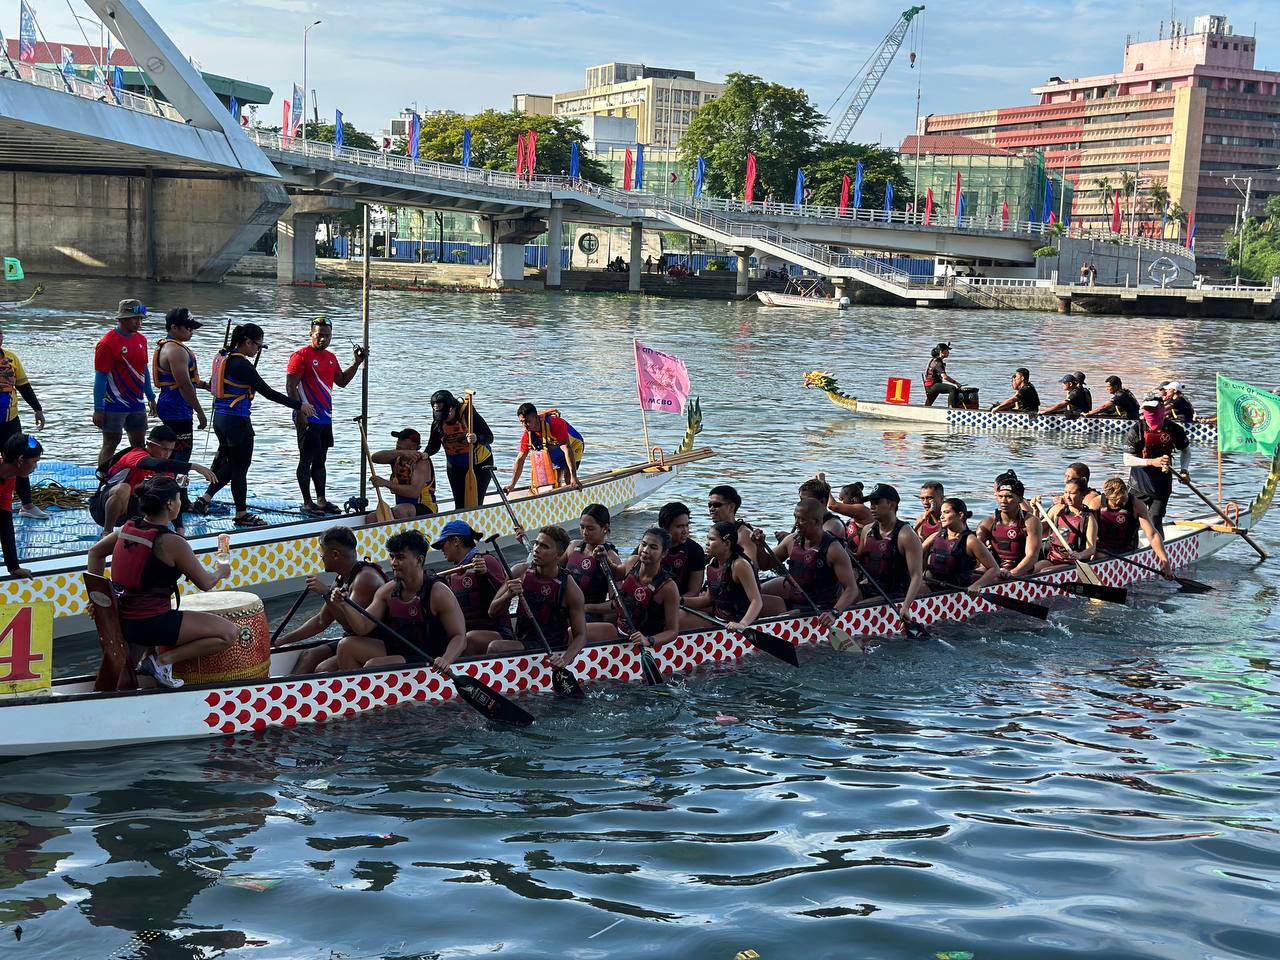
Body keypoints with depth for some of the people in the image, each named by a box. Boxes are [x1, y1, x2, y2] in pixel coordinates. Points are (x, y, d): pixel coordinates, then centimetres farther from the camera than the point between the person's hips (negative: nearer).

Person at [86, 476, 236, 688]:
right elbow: (204, 583, -8)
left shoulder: (128, 528, 5)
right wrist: (221, 572, 14)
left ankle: (146, 654, 22)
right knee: (230, 633, -6)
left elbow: (95, 552, 21)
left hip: (121, 621, 9)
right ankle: (163, 661, -8)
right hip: (151, 625, -9)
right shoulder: (172, 542, -17)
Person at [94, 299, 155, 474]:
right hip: (114, 405, -7)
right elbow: (100, 377, -13)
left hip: (136, 404, 7)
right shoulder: (108, 343, -13)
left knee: (138, 445, 9)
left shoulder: (141, 340, 10)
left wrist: (151, 398, 20)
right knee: (110, 444, -2)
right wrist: (98, 409, -15)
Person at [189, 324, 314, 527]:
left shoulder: (223, 357, 7)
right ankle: (242, 514, 10)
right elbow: (268, 392, -20)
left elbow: (213, 385, 21)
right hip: (237, 421, -9)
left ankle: (203, 500, 19)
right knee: (241, 467, 2)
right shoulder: (242, 364, -19)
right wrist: (300, 405, -15)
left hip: (220, 418, 9)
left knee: (228, 462, 20)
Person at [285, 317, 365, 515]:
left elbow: (342, 381, 25)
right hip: (308, 418, -8)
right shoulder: (301, 355, -9)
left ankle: (321, 500, 20)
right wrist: (300, 412, -19)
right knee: (306, 459, -3)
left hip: (325, 418, 8)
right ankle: (307, 503, 2)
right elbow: (290, 387, -13)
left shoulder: (331, 357, 14)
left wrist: (356, 363, 13)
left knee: (320, 460, 13)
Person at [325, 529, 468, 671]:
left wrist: (446, 660, -37)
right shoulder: (388, 591, 2)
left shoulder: (439, 593, -15)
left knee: (372, 666, -27)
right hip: (393, 650, 7)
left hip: (425, 659, -7)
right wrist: (344, 605, -20)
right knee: (346, 645, -8)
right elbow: (363, 627, -2)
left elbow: (460, 636, -17)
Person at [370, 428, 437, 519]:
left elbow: (414, 492, -29)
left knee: (399, 510, -38)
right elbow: (375, 457, -13)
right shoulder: (397, 458, 7)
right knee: (370, 518, -14)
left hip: (425, 511, -7)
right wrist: (400, 452, -27)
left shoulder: (422, 462, -14)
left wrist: (386, 483, -33)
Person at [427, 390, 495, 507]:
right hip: (455, 467, 4)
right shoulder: (438, 422, -11)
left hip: (480, 464, -4)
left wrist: (476, 439, -45)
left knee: (476, 503, -9)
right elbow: (433, 446, -2)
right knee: (460, 505, 4)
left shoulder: (468, 414, -24)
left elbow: (489, 437, -24)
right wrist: (425, 455, -25)